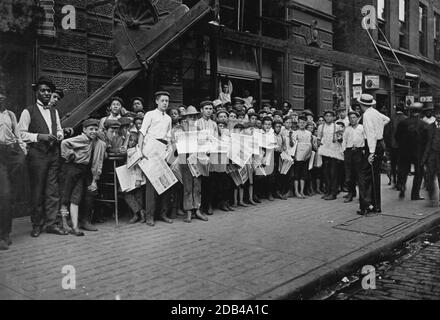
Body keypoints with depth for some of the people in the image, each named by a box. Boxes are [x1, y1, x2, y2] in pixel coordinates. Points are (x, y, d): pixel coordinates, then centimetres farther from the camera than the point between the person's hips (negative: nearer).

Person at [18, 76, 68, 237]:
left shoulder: (54, 111, 16)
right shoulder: (28, 112, -3)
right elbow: (21, 134, -7)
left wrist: (59, 135, 2)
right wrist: (39, 136, -16)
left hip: (54, 153, 5)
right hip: (37, 154, -5)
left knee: (53, 190, 4)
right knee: (37, 191, 2)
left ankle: (50, 223, 12)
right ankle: (37, 225, 14)